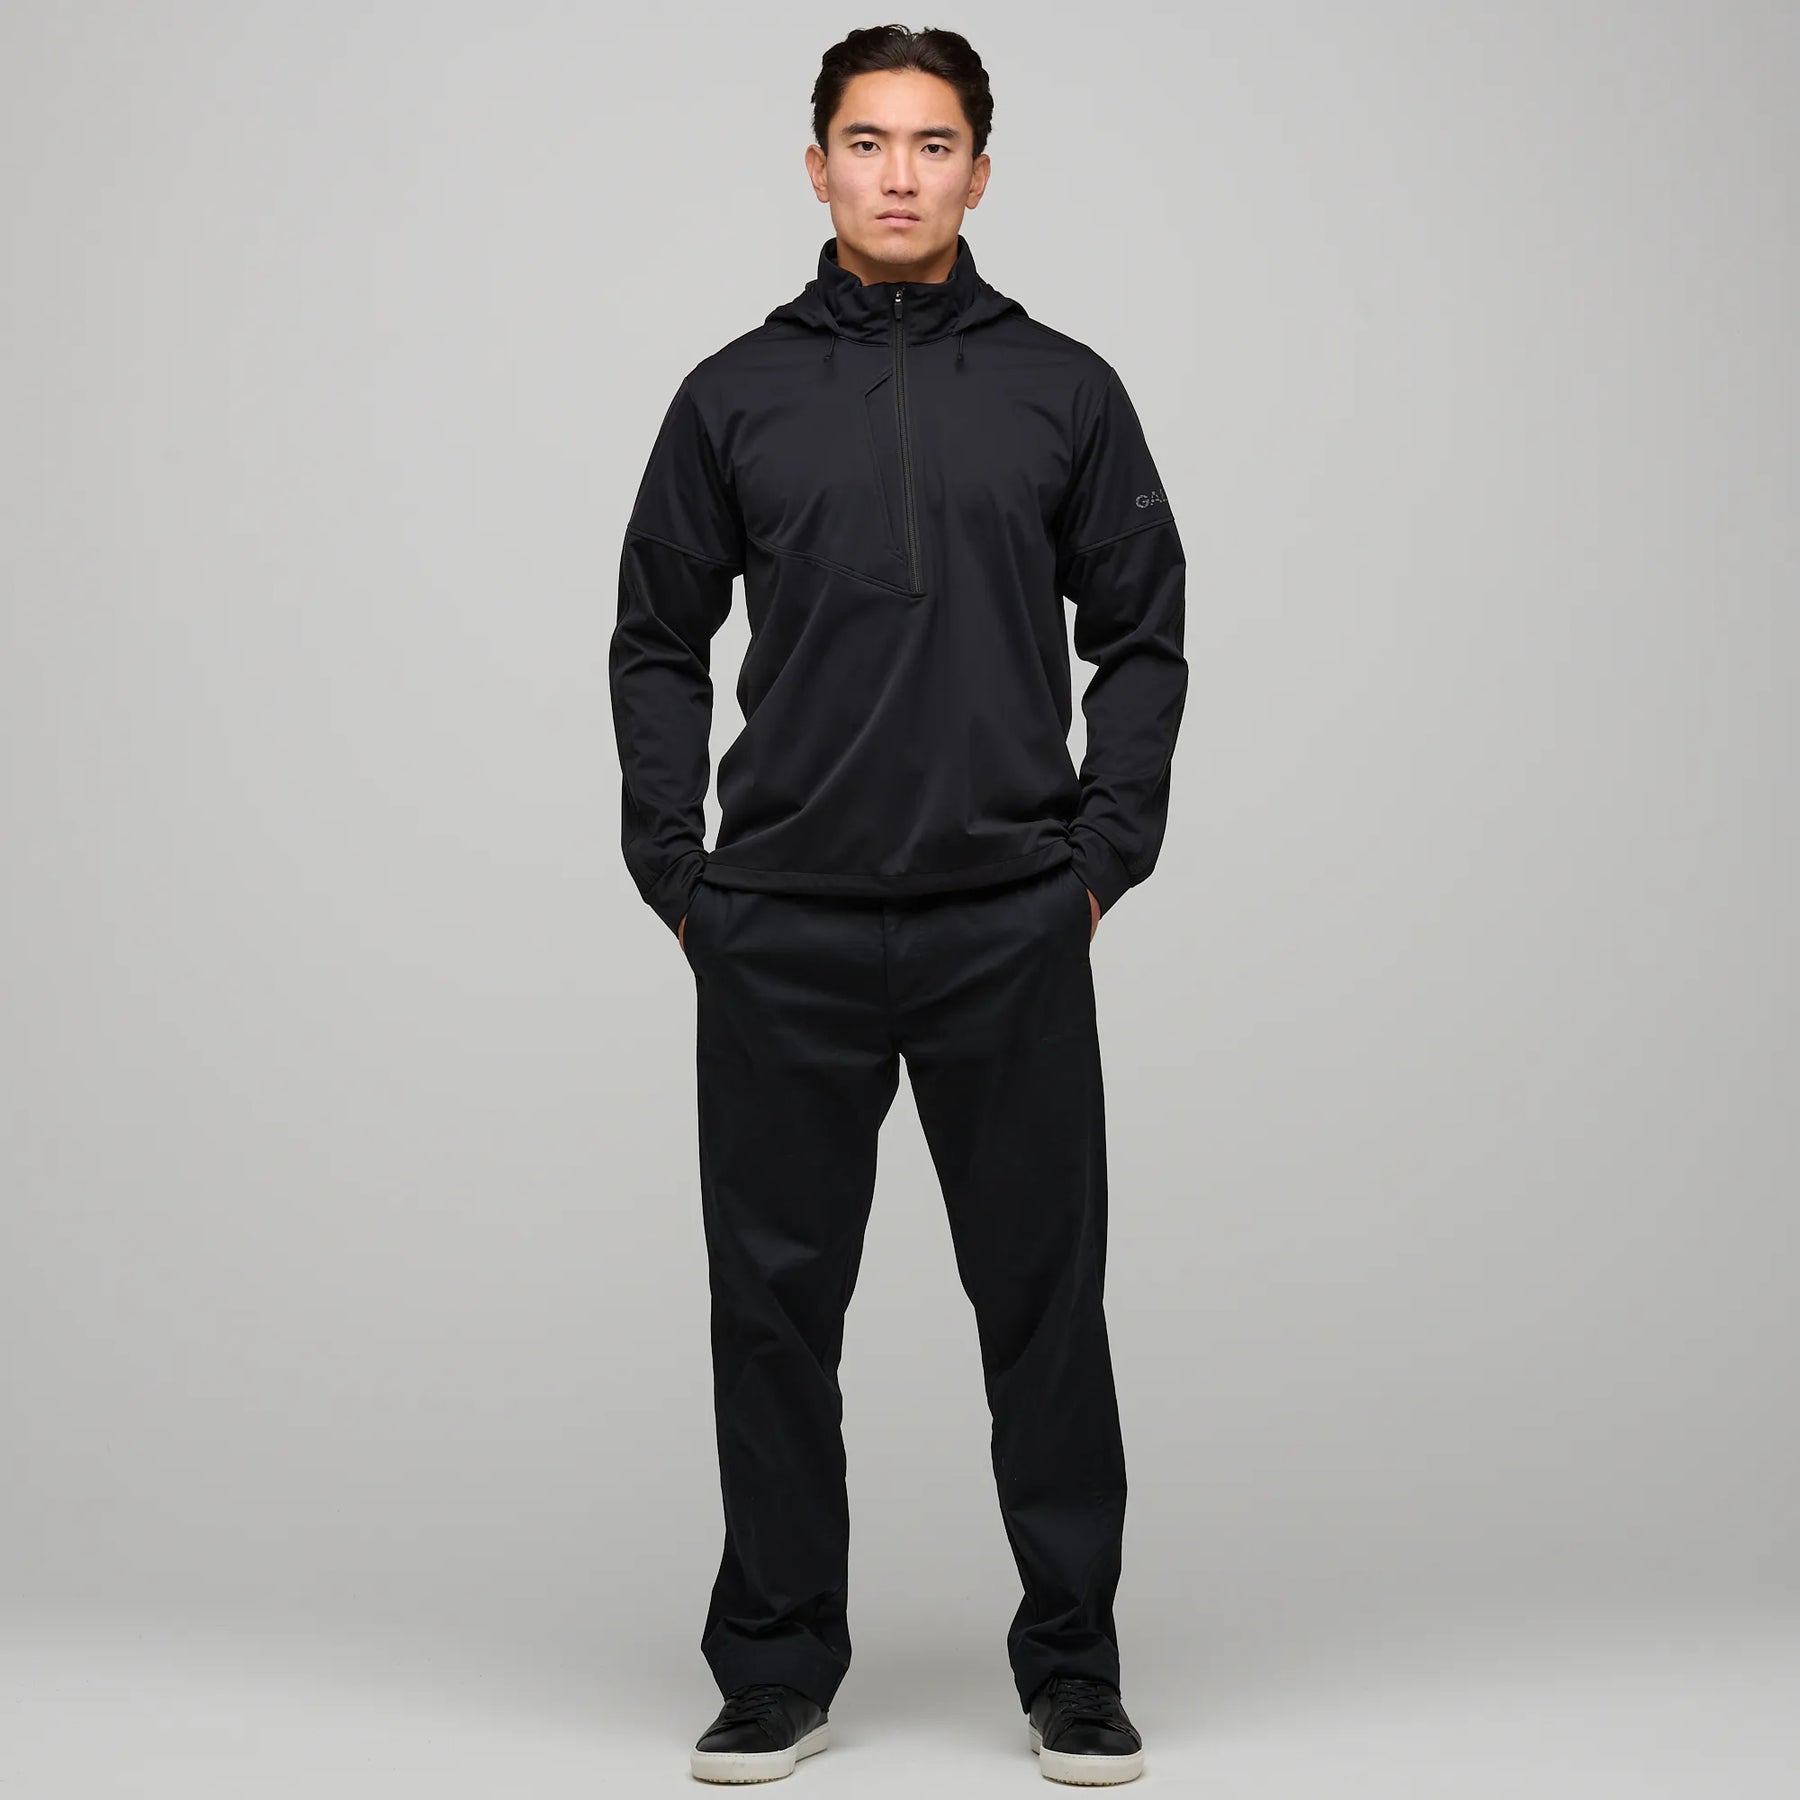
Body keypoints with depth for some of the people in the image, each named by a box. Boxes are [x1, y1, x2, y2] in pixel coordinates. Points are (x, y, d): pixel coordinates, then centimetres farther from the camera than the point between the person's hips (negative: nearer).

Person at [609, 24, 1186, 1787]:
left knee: (1045, 1300, 5)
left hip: (1011, 931, 0)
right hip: (781, 939, 1)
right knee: (775, 1306, 6)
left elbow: (1141, 638, 7)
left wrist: (1103, 856, -2)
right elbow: (659, 644, 9)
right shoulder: (736, 395, 6)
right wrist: (676, 876, 1)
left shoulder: (1065, 390, 5)